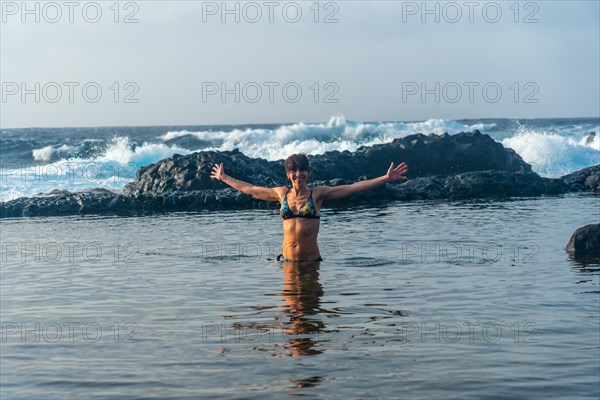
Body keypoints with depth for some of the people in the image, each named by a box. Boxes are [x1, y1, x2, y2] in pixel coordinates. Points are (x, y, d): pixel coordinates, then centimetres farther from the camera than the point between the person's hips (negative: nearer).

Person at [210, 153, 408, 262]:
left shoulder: (318, 193, 0)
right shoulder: (282, 193, 8)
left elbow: (353, 188, -5)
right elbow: (250, 189, 22)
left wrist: (386, 178, -11)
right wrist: (224, 178, 30)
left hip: (311, 259, -2)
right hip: (287, 259, 2)